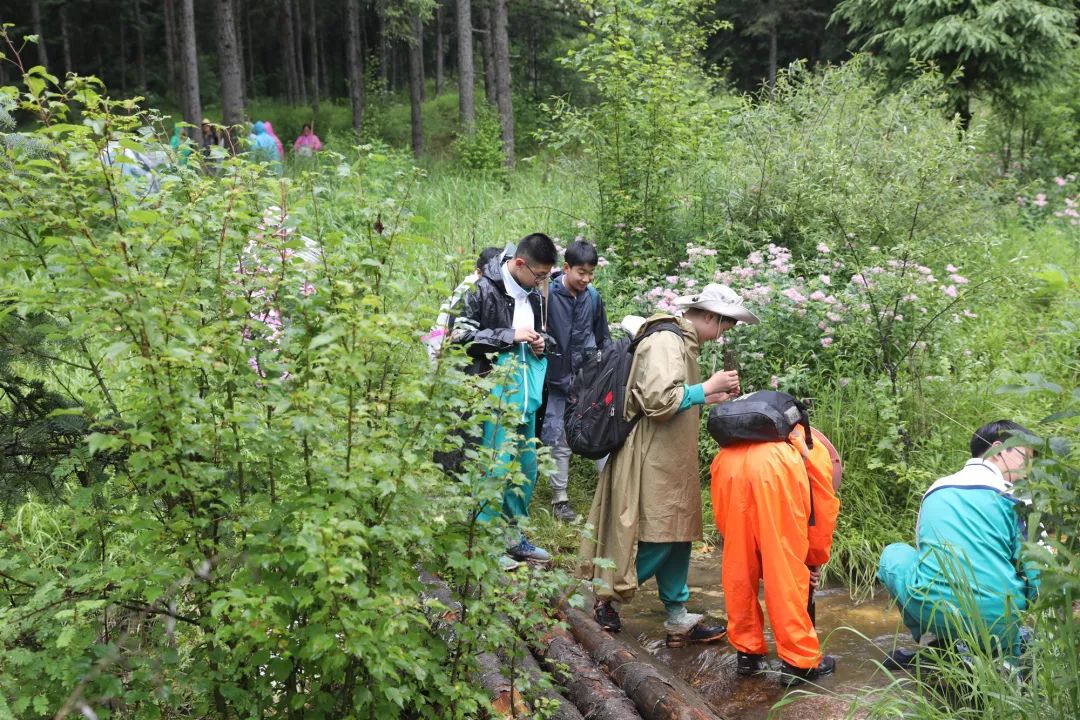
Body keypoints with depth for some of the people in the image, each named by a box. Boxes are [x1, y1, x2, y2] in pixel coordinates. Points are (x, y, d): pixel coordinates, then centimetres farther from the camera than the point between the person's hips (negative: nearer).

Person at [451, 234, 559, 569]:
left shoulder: (535, 296, 11)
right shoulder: (485, 290, -10)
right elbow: (462, 335, -14)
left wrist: (542, 343, 2)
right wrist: (509, 336, -17)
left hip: (526, 394, 8)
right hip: (494, 393, -7)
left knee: (526, 467, 14)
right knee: (497, 467, -6)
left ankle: (514, 537, 28)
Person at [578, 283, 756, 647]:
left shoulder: (683, 343, 14)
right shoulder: (665, 342, -16)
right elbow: (658, 400, -26)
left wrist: (712, 397, 14)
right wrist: (706, 388, -16)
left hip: (672, 460, 10)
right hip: (652, 461, -10)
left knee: (676, 536, 12)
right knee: (657, 540, -3)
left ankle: (678, 619, 20)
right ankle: (606, 598, 14)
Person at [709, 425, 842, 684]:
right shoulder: (818, 450, 35)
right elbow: (823, 509, 30)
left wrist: (765, 568, 43)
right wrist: (815, 560, 42)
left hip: (727, 464, 4)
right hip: (774, 468, -4)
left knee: (738, 569, 17)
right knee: (788, 570, 8)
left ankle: (747, 653, 26)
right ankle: (800, 661, 16)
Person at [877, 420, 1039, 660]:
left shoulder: (935, 490, 17)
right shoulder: (1013, 496, 3)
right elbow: (1039, 573, -1)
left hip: (932, 612, 2)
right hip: (998, 622, -1)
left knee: (893, 554, 27)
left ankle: (937, 641, 17)